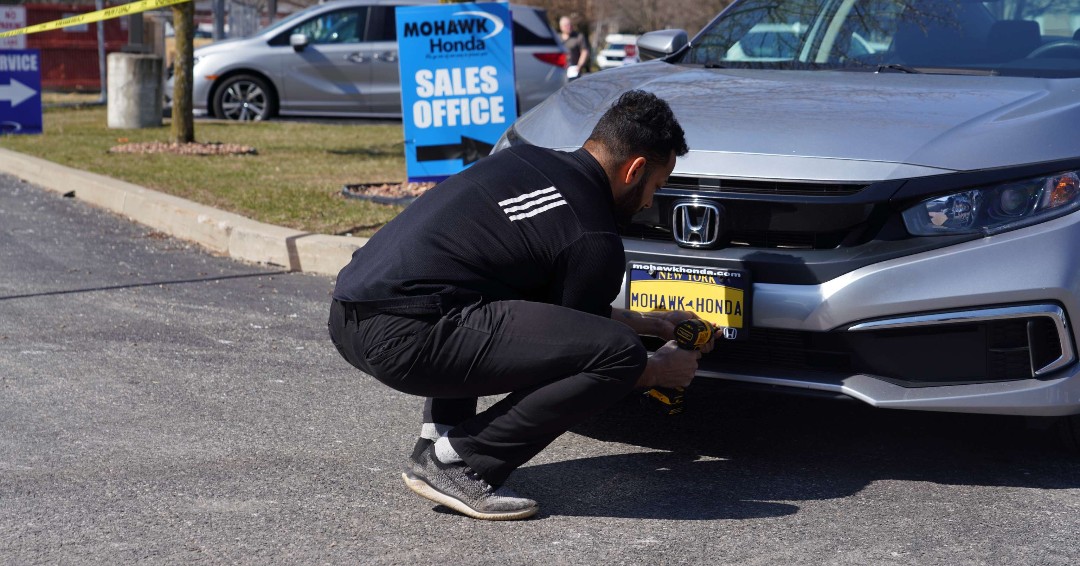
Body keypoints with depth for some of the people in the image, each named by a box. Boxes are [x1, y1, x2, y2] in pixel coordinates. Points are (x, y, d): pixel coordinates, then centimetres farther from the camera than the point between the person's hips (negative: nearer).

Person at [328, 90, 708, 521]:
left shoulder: (526, 160, 20)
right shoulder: (595, 240, -4)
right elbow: (570, 347, 10)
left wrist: (649, 322, 41)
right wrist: (660, 371, 27)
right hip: (403, 337, -9)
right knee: (619, 355, -9)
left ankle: (437, 440, 20)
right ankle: (458, 462, -2)